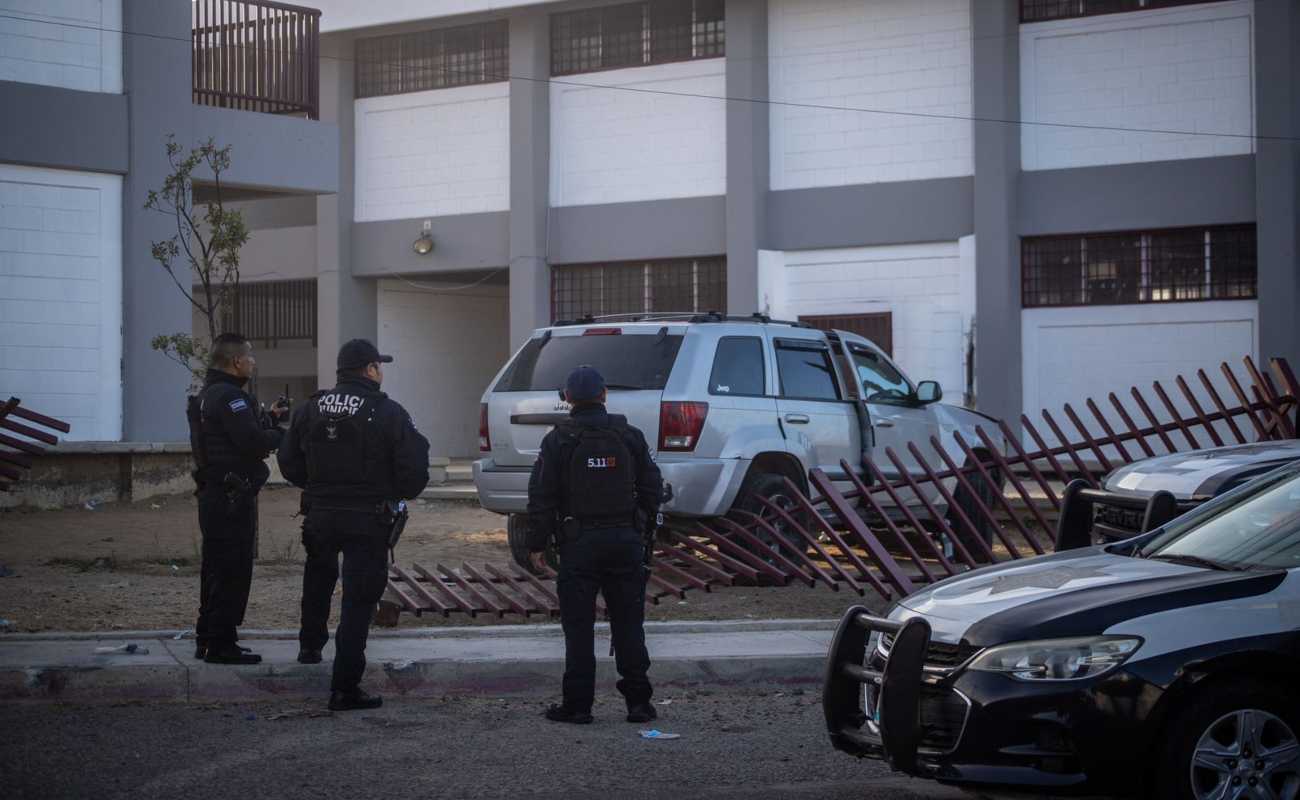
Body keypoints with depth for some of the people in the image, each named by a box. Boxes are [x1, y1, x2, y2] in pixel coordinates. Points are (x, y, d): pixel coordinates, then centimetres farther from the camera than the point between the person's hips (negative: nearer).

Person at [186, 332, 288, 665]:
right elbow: (253, 442, -25)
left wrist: (268, 418, 13)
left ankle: (207, 640, 24)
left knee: (216, 570, 17)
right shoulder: (229, 396, -18)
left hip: (213, 496, 11)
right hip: (232, 500, -11)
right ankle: (221, 645, -2)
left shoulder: (209, 394, 16)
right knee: (233, 574, -5)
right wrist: (279, 433, -7)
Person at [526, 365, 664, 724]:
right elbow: (652, 489, 5)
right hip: (625, 541, 2)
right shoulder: (630, 436, 3)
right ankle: (638, 702, 9)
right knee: (628, 624, 8)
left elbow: (541, 498, -5)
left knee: (578, 626, 3)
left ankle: (577, 704, 4)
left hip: (578, 543, -2)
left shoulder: (557, 441, -3)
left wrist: (537, 544, 3)